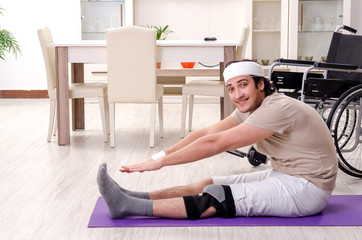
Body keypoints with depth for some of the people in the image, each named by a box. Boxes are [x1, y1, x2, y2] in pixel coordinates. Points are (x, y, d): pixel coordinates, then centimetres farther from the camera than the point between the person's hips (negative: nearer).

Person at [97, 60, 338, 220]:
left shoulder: (278, 109, -24)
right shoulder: (249, 108, 6)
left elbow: (216, 144, -26)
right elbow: (207, 133, 1)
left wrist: (161, 161, -23)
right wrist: (160, 156, -9)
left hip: (307, 188, -9)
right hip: (284, 177, 9)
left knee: (215, 199, -17)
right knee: (209, 184, -2)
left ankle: (130, 207, -20)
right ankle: (132, 199, -7)